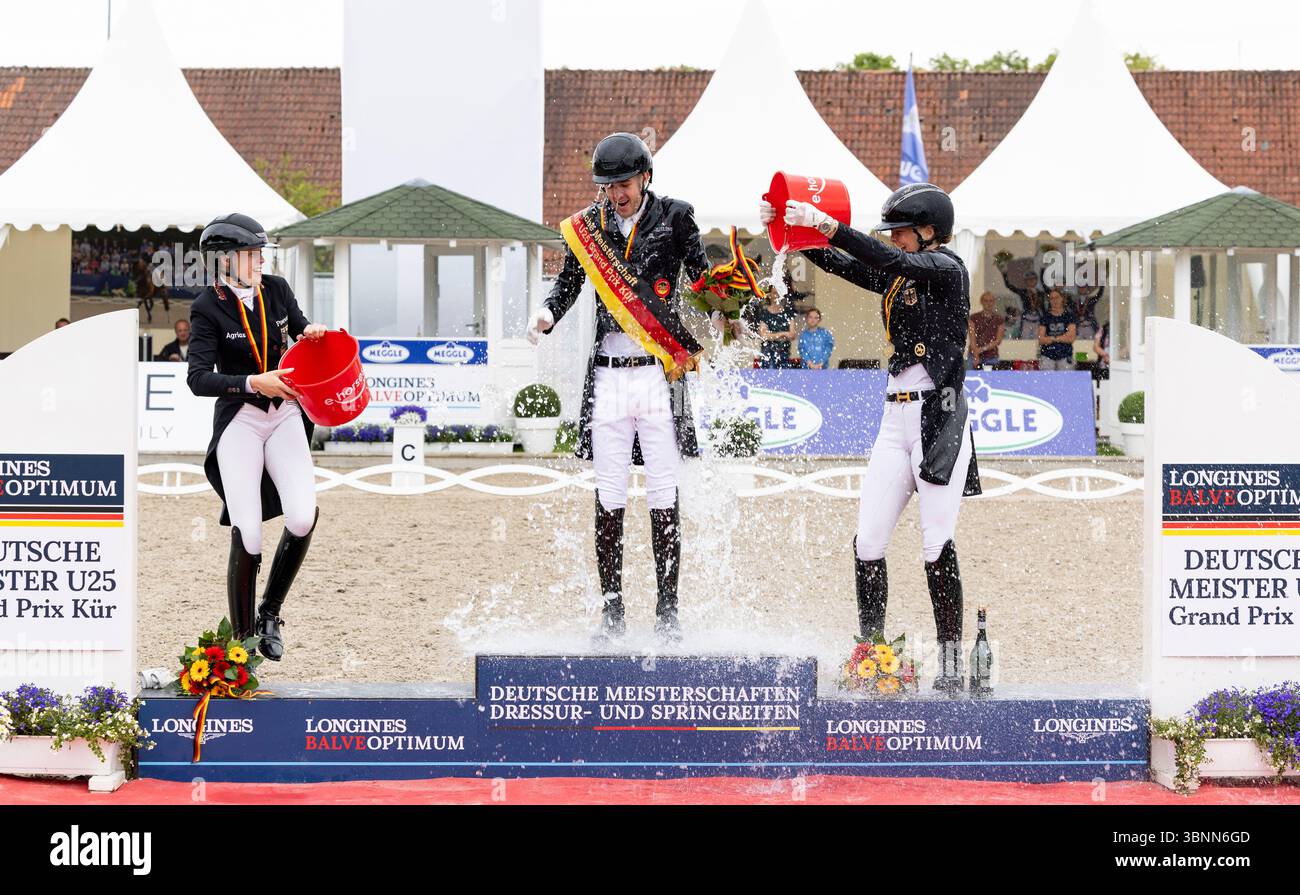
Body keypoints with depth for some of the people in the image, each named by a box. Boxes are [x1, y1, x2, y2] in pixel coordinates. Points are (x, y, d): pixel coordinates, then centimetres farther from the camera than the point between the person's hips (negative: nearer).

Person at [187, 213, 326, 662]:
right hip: (239, 421, -4)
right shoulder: (208, 308, -9)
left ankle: (270, 613, 3)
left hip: (284, 415, 4)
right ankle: (241, 639, -2)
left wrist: (311, 333, -2)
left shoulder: (276, 289, 4)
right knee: (247, 533, -15)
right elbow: (198, 379, -17)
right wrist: (253, 383, -29)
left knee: (303, 516, -19)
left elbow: (300, 329, 22)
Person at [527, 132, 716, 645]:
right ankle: (611, 614, 10)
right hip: (608, 376, 2)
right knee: (608, 500, 3)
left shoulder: (674, 217, 1)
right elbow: (568, 283, 10)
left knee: (663, 499, 0)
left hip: (660, 373, -2)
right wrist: (547, 315, -11)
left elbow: (702, 275, -2)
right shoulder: (587, 225, 7)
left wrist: (718, 311, -22)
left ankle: (667, 615, 6)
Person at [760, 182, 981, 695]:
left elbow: (892, 261, -22)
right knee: (868, 542, -1)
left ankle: (950, 666, -6)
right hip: (896, 417, 8)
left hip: (940, 416, -8)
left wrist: (827, 225, -26)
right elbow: (835, 264, 15)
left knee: (936, 545, -10)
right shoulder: (894, 278, 16)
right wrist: (788, 225, 0)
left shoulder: (946, 268, -7)